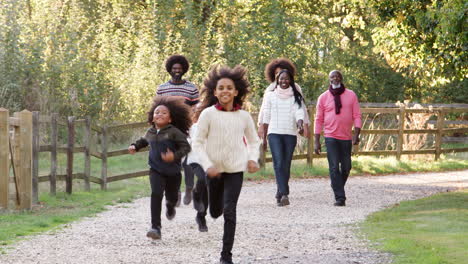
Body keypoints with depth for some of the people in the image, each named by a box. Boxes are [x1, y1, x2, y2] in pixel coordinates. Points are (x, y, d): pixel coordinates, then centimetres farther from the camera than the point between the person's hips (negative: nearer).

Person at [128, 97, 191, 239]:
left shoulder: (174, 132, -15)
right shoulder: (150, 132, 2)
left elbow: (186, 147, -18)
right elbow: (143, 141, 25)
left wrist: (175, 155, -33)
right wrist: (134, 146, 8)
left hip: (173, 172, -2)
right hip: (156, 170, 2)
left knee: (172, 198, 15)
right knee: (156, 194, -20)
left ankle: (170, 206, 56)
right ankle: (155, 227, -21)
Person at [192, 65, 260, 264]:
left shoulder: (244, 116, -1)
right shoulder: (208, 114, -7)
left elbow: (254, 141, 13)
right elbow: (198, 143, -5)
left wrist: (253, 159, -6)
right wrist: (208, 165, -15)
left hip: (235, 169, 0)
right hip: (215, 169, 0)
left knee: (229, 211, -12)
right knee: (215, 212, 13)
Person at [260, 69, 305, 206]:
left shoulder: (296, 97, 9)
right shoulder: (270, 96, 9)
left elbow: (299, 113, -4)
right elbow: (266, 117, 10)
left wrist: (300, 125, -25)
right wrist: (264, 137, 7)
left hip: (290, 134, 1)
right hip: (274, 133, -1)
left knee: (286, 165, 3)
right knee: (279, 164, -16)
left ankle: (279, 195, 15)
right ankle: (284, 194, -24)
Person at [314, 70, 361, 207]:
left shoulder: (351, 95, 4)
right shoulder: (323, 98, 3)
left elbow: (357, 116, 3)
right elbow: (319, 120, 5)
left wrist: (356, 135, -10)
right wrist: (317, 141, 1)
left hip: (346, 138, 2)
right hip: (331, 138, -2)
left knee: (346, 167, 7)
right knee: (334, 168, -10)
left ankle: (339, 188, 30)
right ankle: (340, 198, -11)